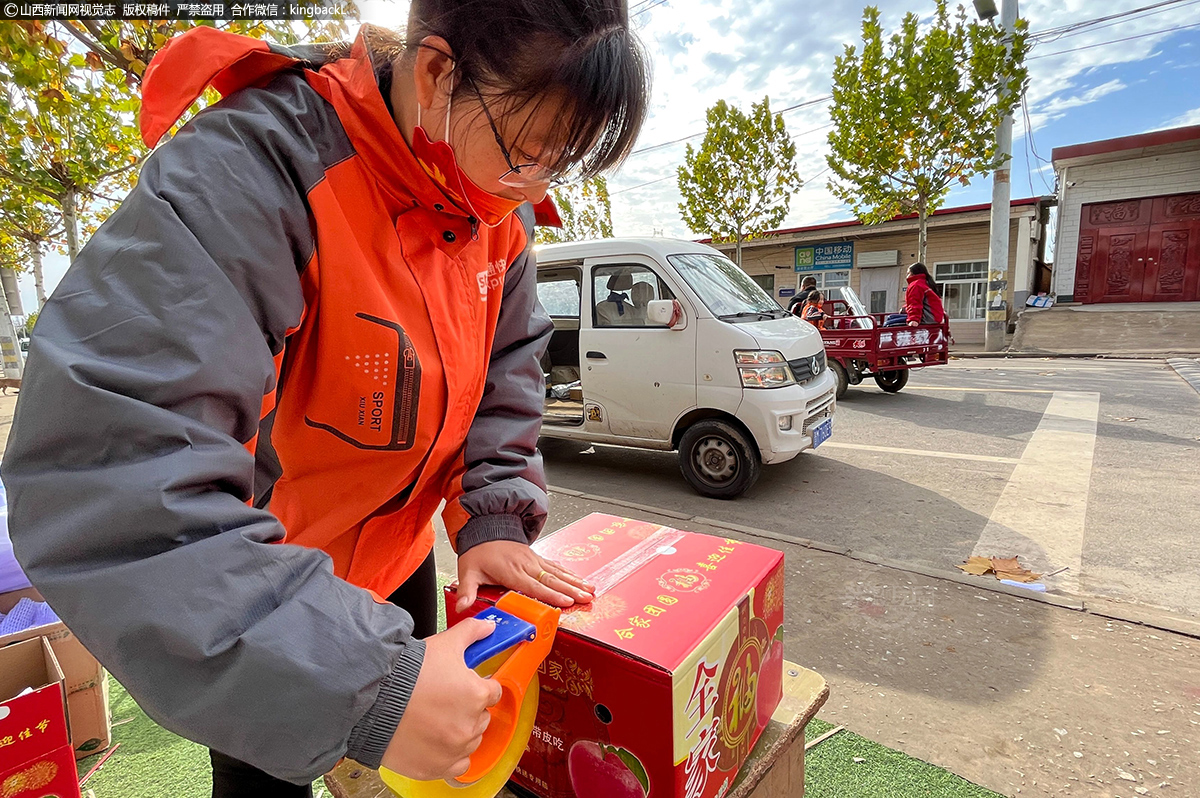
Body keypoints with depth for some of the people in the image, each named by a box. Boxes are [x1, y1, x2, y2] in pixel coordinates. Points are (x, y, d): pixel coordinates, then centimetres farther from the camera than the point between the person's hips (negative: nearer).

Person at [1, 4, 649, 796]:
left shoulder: (500, 207, -10)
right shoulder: (251, 174, -32)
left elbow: (506, 366, -1)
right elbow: (103, 464, -39)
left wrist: (495, 517, -13)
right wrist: (364, 689, -43)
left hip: (398, 548, 6)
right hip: (254, 591, -5)